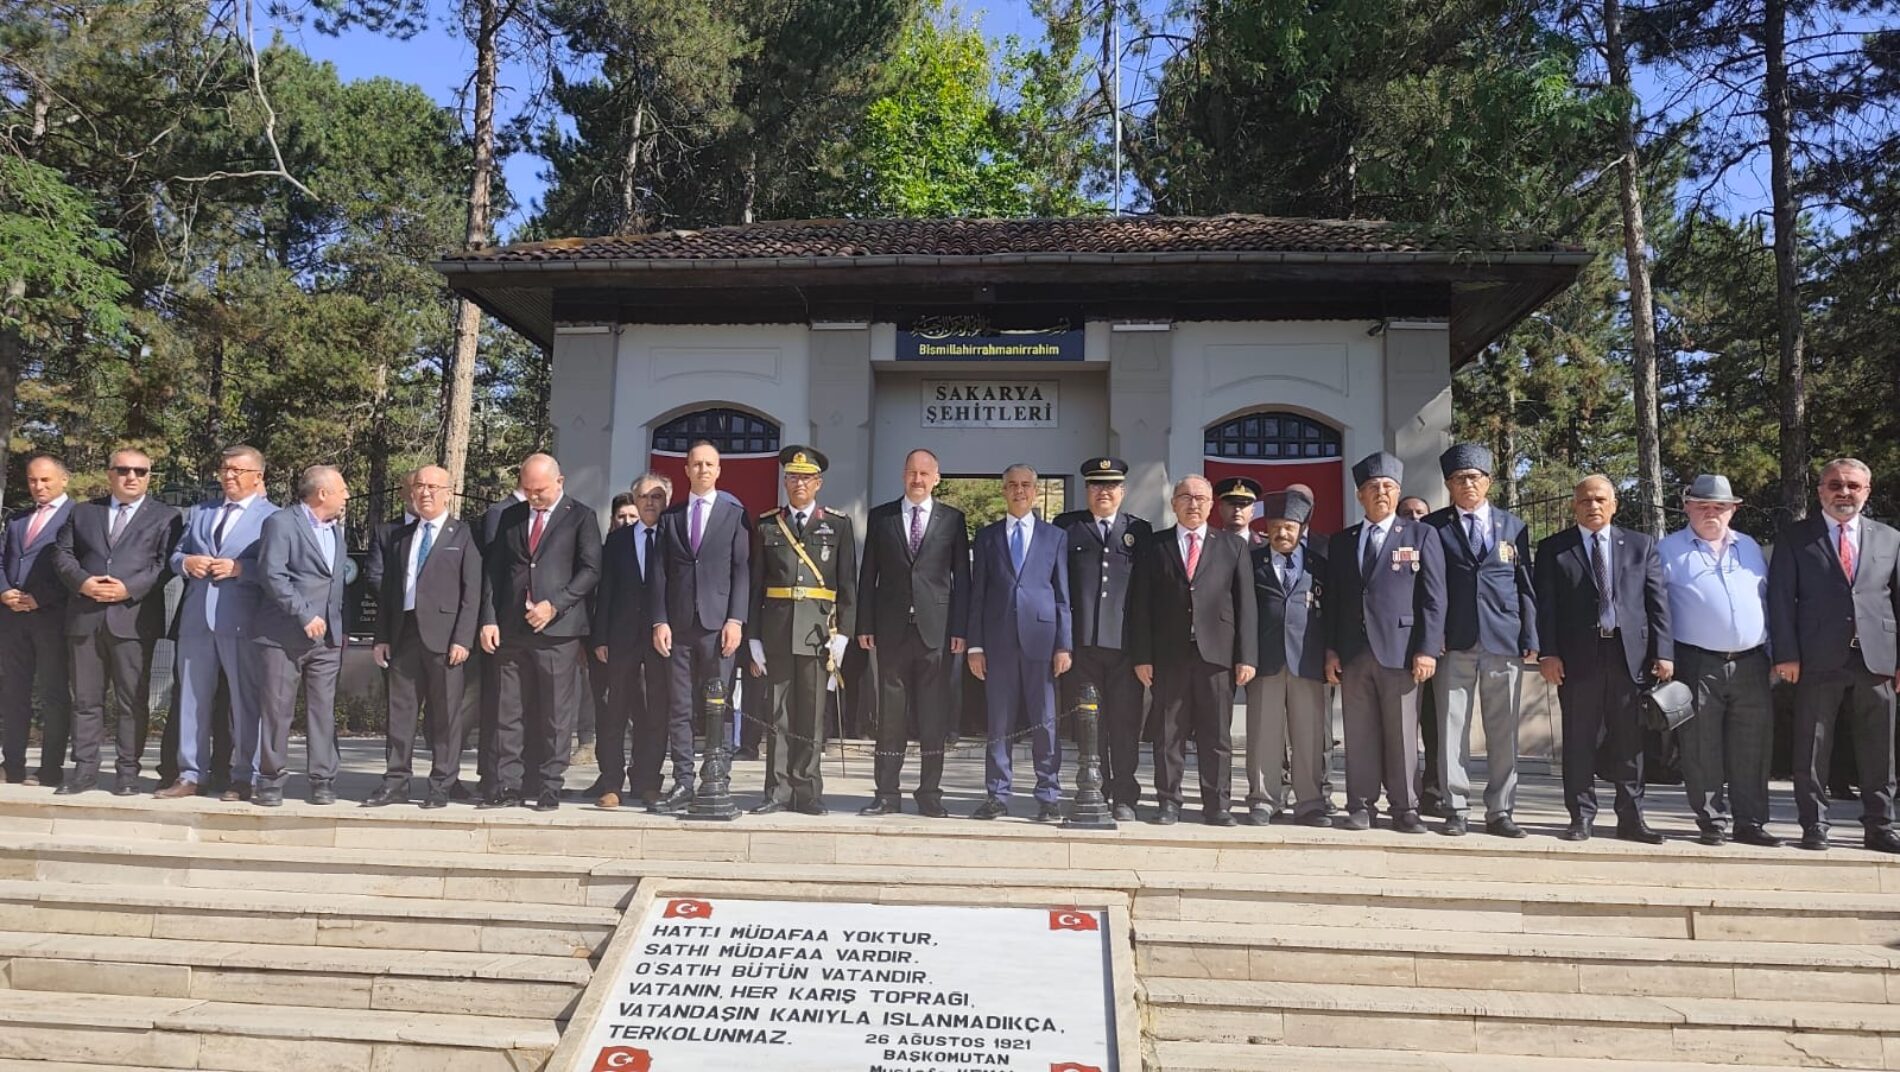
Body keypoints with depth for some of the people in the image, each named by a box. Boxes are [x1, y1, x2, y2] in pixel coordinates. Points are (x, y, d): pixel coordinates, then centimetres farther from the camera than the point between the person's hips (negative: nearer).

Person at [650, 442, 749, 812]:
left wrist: (736, 619, -8)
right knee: (679, 710, 3)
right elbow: (661, 572, 9)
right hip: (679, 624, 3)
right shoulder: (670, 516, 14)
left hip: (717, 624, -2)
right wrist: (659, 621, 0)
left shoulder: (735, 513, 7)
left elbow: (742, 569, 1)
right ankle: (683, 783, 9)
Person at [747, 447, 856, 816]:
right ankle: (778, 792, 10)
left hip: (818, 631, -1)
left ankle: (807, 792, 9)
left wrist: (841, 636, -5)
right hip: (776, 630, 1)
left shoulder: (838, 525, 7)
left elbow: (848, 586, 4)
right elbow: (756, 585, 9)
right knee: (777, 715, 3)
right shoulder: (766, 525, 10)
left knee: (812, 716, 1)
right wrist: (753, 638, 3)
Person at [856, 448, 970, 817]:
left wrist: (959, 628, -3)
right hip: (892, 628, 1)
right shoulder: (880, 517, 9)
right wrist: (864, 625, 2)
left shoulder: (952, 519, 7)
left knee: (934, 716, 3)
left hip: (936, 629, -1)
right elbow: (868, 574, 8)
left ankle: (930, 794, 12)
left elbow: (961, 576, 4)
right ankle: (887, 794, 11)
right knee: (890, 713, 4)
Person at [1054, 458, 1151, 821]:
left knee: (1125, 724, 3)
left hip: (1125, 642, 1)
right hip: (1080, 641, 0)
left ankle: (1124, 798, 13)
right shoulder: (1066, 527, 11)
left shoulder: (1140, 531, 13)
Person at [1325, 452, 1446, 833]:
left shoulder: (1421, 535, 5)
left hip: (1400, 651, -3)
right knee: (1359, 734, 6)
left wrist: (1427, 650, -9)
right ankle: (1361, 807, 13)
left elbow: (1433, 598, -1)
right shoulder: (1341, 542, 15)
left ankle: (1405, 809, 11)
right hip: (1353, 653, 3)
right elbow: (1332, 600, 13)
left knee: (1402, 735, 1)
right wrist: (1331, 650, 5)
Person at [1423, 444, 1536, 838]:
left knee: (1503, 731, 5)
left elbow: (1526, 585, 11)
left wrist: (1530, 639, 3)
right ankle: (1455, 809, 9)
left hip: (1504, 642, 2)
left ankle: (1500, 812, 13)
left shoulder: (1514, 526, 12)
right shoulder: (1433, 527, 5)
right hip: (1454, 643, -2)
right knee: (1451, 728, 0)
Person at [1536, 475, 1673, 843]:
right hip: (1578, 657, -2)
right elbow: (1545, 605, 1)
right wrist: (1547, 653, -8)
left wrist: (1663, 652, -1)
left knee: (1631, 742, 7)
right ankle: (1581, 817, 12)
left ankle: (1631, 818, 17)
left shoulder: (1641, 546, 12)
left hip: (1631, 654, 2)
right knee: (1579, 743, 3)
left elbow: (1658, 602, 7)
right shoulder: (1553, 549, 5)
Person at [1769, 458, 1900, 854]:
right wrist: (1786, 654, -9)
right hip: (1818, 659, -2)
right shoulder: (1796, 538, 4)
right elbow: (1780, 598, -1)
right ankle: (1814, 826, 11)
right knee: (1812, 751, 2)